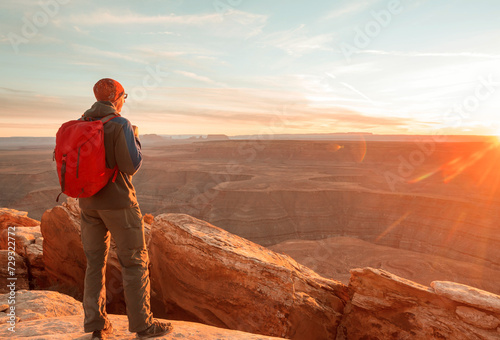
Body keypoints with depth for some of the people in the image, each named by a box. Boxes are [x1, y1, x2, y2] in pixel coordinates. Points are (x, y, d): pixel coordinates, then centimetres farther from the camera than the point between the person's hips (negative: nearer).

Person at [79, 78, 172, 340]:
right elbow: (131, 166, -19)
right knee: (135, 262, 4)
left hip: (89, 202, 7)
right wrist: (135, 138, -1)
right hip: (118, 202, -7)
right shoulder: (120, 124, -15)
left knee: (95, 262, 14)